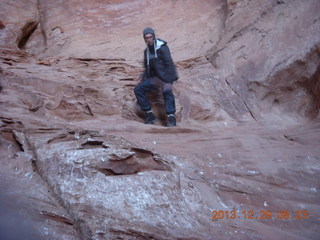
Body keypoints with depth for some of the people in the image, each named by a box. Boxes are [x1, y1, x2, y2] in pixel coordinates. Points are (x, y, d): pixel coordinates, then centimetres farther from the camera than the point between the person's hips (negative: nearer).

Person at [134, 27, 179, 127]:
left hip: (165, 75, -7)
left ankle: (171, 118, -43)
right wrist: (143, 77, 7)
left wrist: (168, 78, -22)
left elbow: (169, 63, -15)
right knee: (138, 89, -4)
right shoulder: (147, 51, 14)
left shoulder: (161, 47, -10)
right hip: (155, 77, 8)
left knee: (166, 91, -34)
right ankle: (150, 115, -5)